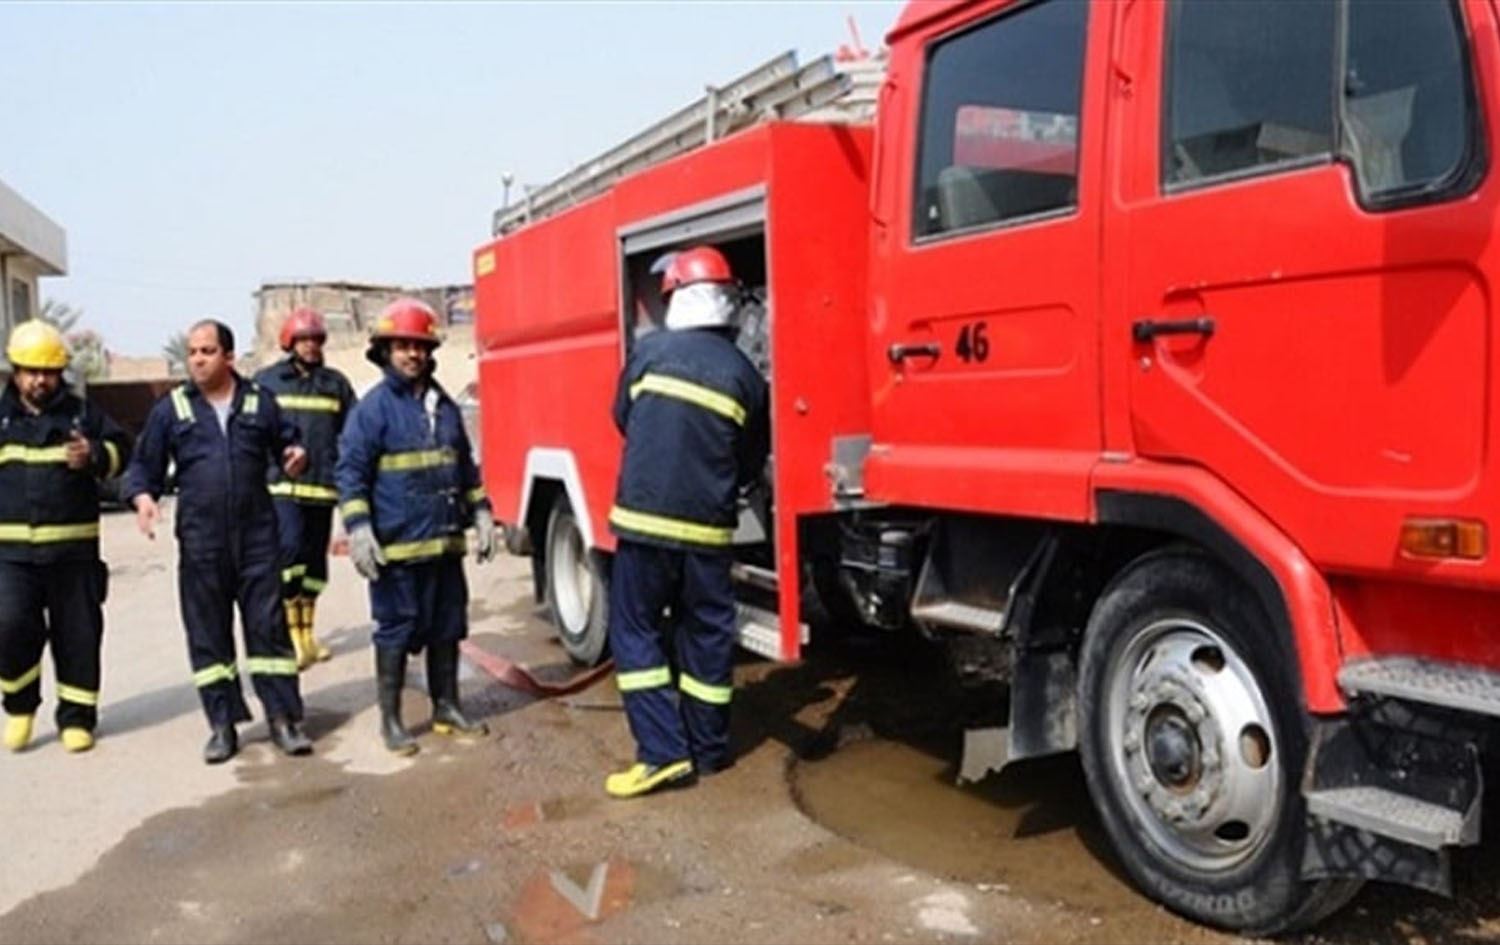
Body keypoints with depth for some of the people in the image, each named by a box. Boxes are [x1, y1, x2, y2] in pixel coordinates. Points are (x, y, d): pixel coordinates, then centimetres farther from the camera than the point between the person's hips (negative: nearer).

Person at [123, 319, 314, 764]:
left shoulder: (259, 401, 6)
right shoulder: (171, 408, 6)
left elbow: (285, 444, 15)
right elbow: (145, 464, 8)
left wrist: (295, 457, -8)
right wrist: (143, 496, -12)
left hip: (257, 536, 0)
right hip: (200, 541, 1)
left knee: (268, 627, 2)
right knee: (208, 634, 6)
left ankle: (283, 718, 10)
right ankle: (223, 724, 17)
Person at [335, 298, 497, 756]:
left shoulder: (444, 405, 12)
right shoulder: (373, 408, -7)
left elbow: (465, 465, 20)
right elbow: (350, 472, -10)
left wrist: (480, 513, 15)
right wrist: (358, 529, -17)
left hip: (445, 542, 6)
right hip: (396, 546, -6)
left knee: (447, 627, 13)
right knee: (396, 632, 2)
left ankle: (447, 708, 26)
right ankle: (390, 720, 13)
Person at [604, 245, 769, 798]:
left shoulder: (649, 352, -1)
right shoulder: (746, 377, 2)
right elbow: (751, 465, 11)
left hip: (644, 519, -2)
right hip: (708, 529, 2)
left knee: (636, 632, 8)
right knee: (707, 635, 13)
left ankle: (665, 754, 3)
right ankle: (709, 749, 24)